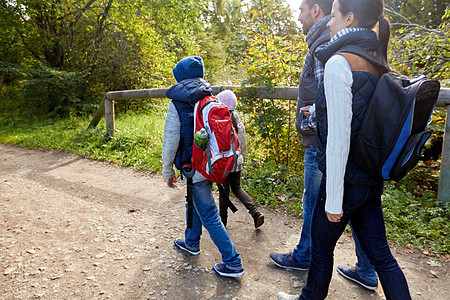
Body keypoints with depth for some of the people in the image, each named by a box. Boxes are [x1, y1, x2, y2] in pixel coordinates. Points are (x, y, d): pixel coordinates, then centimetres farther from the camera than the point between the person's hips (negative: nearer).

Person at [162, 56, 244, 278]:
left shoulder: (177, 105, -13)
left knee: (209, 216, 2)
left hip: (195, 168, -7)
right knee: (194, 203, 26)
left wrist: (168, 171, 1)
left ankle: (233, 263, 8)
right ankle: (191, 243, 46)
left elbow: (170, 142, -12)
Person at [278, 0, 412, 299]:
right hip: (372, 179, 8)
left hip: (346, 178, -7)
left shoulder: (340, 62, -18)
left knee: (321, 248, 15)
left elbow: (339, 136, -22)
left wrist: (333, 198, -18)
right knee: (380, 254, 17)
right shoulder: (379, 65, 7)